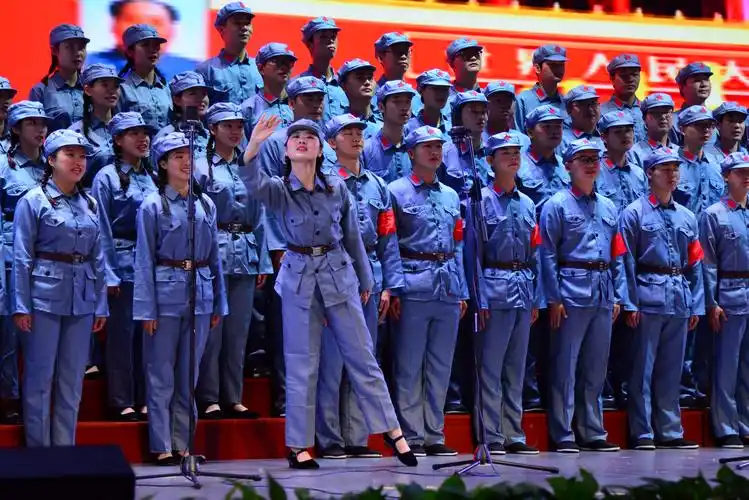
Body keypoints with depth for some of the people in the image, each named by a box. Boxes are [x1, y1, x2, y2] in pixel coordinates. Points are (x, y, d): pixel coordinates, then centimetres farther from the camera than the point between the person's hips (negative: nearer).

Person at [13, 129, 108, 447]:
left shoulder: (89, 204, 11)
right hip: (45, 296, -5)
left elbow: (98, 258, 13)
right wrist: (21, 306, -11)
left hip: (81, 300, 5)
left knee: (72, 380, 8)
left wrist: (101, 304, 10)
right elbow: (22, 257, -6)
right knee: (40, 377, 0)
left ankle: (66, 450, 16)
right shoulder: (33, 201, -4)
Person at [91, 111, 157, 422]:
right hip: (123, 264, -5)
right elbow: (103, 231, -6)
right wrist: (109, 275, -11)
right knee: (122, 333, -1)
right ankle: (122, 402, 5)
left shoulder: (154, 178, 13)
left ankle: (145, 400, 14)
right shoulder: (107, 178, -3)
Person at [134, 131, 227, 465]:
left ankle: (182, 443, 16)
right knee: (161, 375, 1)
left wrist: (218, 302, 12)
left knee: (188, 375, 9)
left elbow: (214, 255, 13)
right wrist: (146, 309, -10)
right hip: (166, 290, -4)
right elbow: (144, 260, -5)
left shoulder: (206, 204, 9)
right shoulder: (153, 206, -3)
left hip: (200, 291, 4)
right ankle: (162, 446, 6)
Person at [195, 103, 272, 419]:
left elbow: (259, 217, 15)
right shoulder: (202, 168, -1)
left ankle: (233, 398, 13)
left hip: (245, 254, 5)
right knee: (211, 330, -4)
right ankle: (209, 399, 2)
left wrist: (263, 261, 12)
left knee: (238, 331, 7)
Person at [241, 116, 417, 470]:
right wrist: (254, 145, -45)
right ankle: (298, 445, 12)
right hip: (299, 279, -1)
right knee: (302, 365, 4)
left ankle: (391, 430, 13)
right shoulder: (278, 190, -5)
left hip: (339, 277, 1)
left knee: (362, 357, 5)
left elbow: (352, 236, 9)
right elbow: (252, 183, -28)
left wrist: (365, 280, 15)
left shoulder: (338, 188, 0)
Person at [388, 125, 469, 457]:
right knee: (409, 365, -3)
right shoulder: (396, 192, 1)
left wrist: (462, 291, 13)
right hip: (413, 287, -5)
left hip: (448, 288, 6)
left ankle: (435, 435, 13)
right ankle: (411, 436, 1)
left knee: (440, 366, 8)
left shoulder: (451, 196, 19)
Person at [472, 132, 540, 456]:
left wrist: (536, 298, 11)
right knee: (491, 367, -5)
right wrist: (480, 298, -13)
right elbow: (473, 253, -7)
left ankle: (514, 435, 13)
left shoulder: (528, 204, 16)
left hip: (524, 287, 6)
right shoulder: (482, 200, -2)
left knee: (516, 368, 9)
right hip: (496, 286, -6)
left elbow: (535, 253, 17)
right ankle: (491, 437, -3)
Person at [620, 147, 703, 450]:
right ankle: (642, 433, 2)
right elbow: (626, 261, -4)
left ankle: (670, 431, 13)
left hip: (679, 299, 5)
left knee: (672, 368, 8)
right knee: (643, 367, -2)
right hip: (648, 297, -5)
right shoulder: (635, 213, 1)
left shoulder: (686, 217, 15)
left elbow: (695, 264, 15)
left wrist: (696, 305, 9)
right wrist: (630, 303, -10)